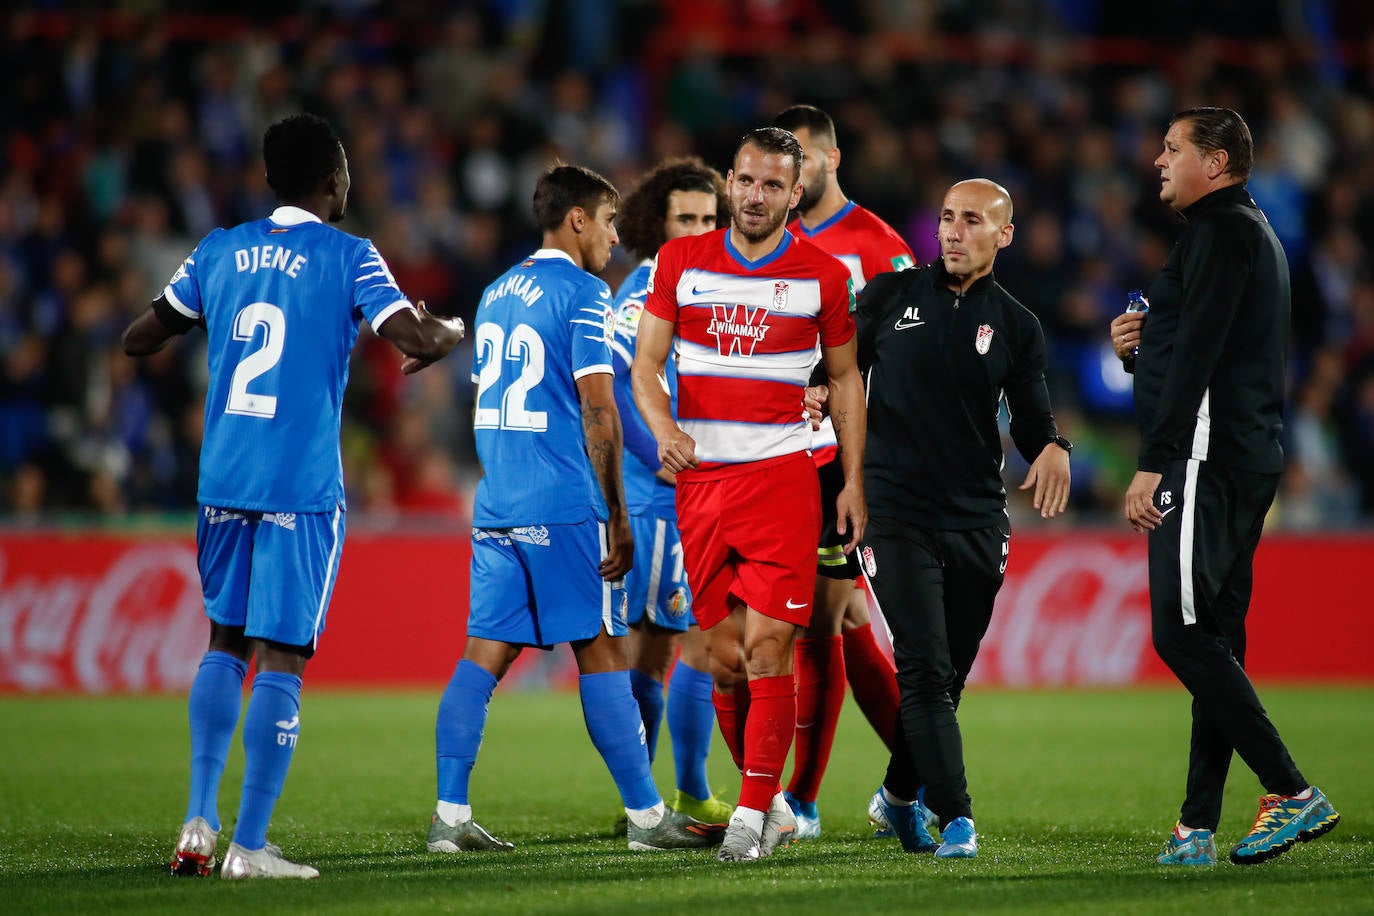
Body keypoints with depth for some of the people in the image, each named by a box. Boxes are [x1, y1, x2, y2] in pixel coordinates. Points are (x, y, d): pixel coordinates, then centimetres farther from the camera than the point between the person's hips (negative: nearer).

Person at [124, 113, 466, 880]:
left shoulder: (220, 251, 8)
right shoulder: (347, 258, -5)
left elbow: (139, 340, 16)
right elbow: (416, 339, -16)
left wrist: (187, 326, 36)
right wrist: (452, 332, 6)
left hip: (223, 479, 5)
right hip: (303, 486, -5)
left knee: (226, 643, 18)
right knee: (282, 659, -2)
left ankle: (200, 823, 9)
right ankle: (249, 846, -5)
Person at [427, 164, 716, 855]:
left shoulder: (496, 294, 17)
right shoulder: (583, 294, -7)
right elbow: (598, 415, -11)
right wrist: (618, 519, -8)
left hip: (495, 506, 7)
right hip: (563, 510, -7)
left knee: (485, 654, 5)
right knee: (601, 654, -1)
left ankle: (450, 816, -1)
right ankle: (646, 816, 4)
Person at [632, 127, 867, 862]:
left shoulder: (822, 275, 3)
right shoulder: (681, 263, 6)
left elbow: (846, 379, 11)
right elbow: (644, 366, 5)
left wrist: (854, 480, 5)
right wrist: (664, 428, -15)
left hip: (782, 474, -2)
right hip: (700, 477, 3)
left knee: (768, 647, -12)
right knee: (724, 657, 5)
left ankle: (752, 810, -8)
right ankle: (771, 805, 19)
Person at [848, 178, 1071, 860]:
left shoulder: (1015, 327, 8)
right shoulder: (891, 295, 5)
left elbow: (1030, 421, 10)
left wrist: (1051, 448, -12)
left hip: (978, 519, 3)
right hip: (897, 513, -2)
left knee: (950, 675, 10)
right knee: (926, 669, -14)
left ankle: (900, 794, 32)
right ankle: (955, 819, -16)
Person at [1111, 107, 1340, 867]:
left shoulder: (1222, 231, -9)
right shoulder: (1250, 234, 24)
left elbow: (1197, 358, -18)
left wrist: (1153, 465, -21)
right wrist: (1139, 345, 9)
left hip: (1207, 455, -11)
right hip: (1246, 460, 11)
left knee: (1182, 633, -14)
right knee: (1213, 641, 7)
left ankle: (1293, 795, -16)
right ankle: (1198, 829, 5)